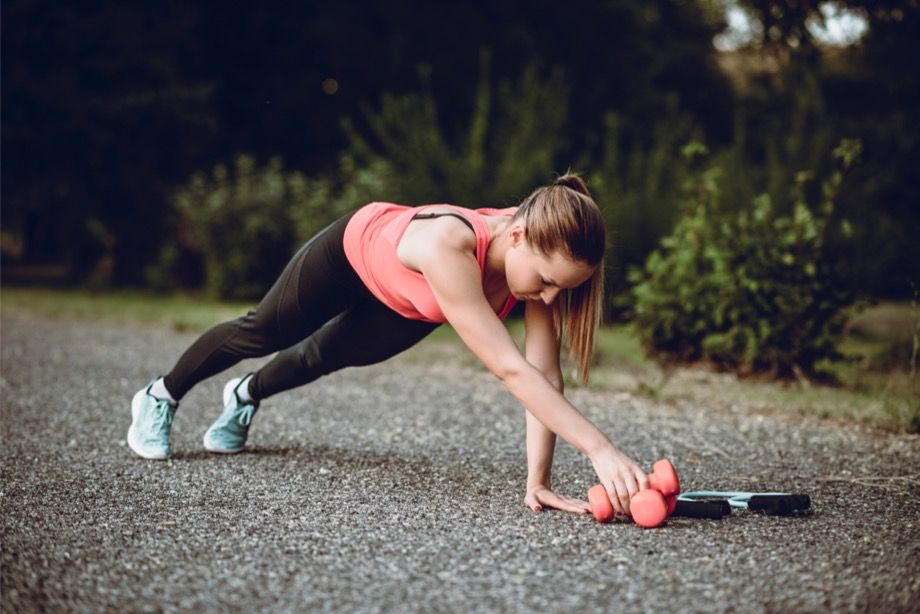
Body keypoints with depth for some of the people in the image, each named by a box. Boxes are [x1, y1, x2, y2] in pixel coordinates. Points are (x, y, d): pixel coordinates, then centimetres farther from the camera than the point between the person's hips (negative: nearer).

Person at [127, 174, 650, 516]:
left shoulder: (541, 252, -35)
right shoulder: (448, 248, -52)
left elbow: (544, 371, -34)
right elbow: (510, 370, -57)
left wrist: (539, 480, -41)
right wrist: (601, 449, -63)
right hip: (355, 248, -5)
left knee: (326, 358, 29)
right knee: (263, 334, 18)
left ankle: (247, 395, 61)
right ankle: (161, 396, 47)